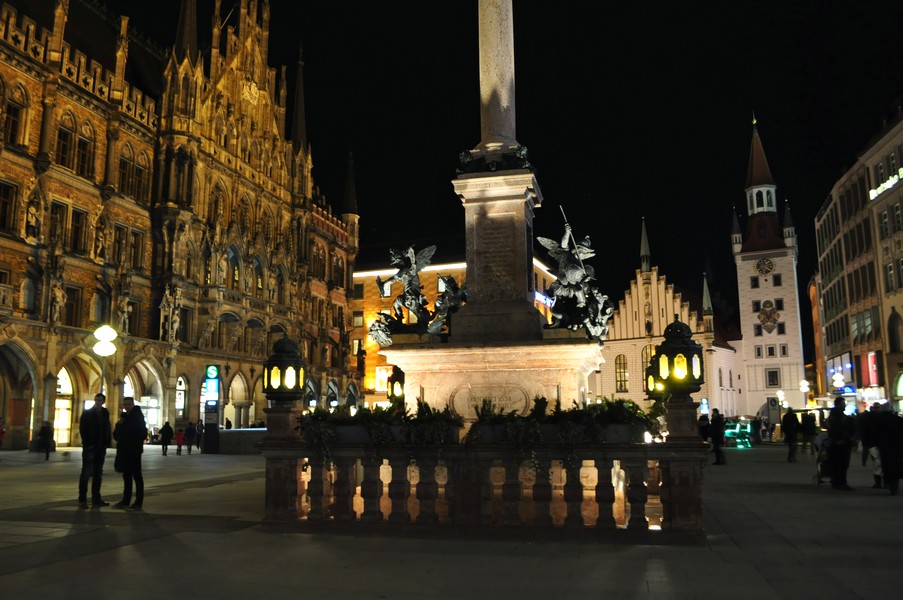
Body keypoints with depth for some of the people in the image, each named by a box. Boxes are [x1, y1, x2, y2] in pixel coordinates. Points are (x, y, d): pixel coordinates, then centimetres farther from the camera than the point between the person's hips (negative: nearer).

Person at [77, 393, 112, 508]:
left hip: (101, 448, 5)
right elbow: (82, 429, -6)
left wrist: (107, 443, 2)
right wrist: (87, 444, -13)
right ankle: (82, 500, 0)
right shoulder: (87, 413, -2)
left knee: (98, 474, 8)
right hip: (90, 447, -5)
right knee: (86, 473, -3)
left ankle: (96, 499, 12)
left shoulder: (105, 413, 11)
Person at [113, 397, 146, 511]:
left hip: (134, 451, -7)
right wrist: (119, 440, -1)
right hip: (124, 450, 7)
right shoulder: (124, 416, 14)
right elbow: (118, 432, 17)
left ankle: (139, 502, 0)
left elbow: (143, 434, -12)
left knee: (136, 476, -3)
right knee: (126, 476, 12)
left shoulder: (138, 416, -7)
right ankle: (126, 500, 18)